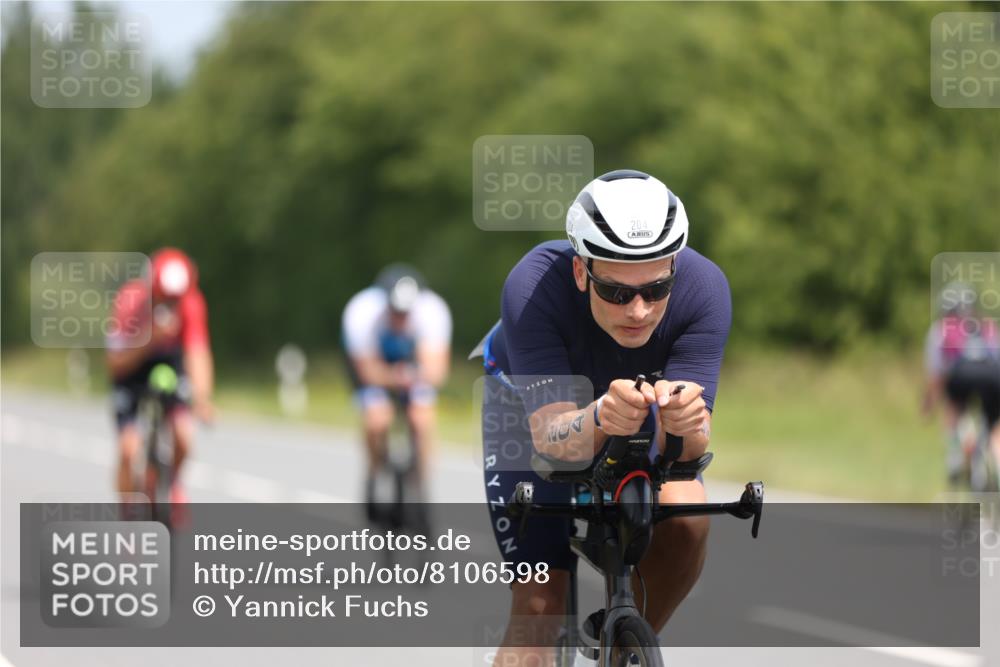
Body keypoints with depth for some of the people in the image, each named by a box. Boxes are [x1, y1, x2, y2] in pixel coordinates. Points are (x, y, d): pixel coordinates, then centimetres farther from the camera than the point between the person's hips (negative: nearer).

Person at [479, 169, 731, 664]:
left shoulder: (703, 287, -33)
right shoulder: (533, 287, -39)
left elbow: (690, 449, -36)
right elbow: (551, 437, -43)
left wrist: (682, 421, -59)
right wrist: (600, 418, -64)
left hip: (638, 401, 2)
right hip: (531, 408, -2)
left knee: (686, 519, -26)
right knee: (537, 609, -16)